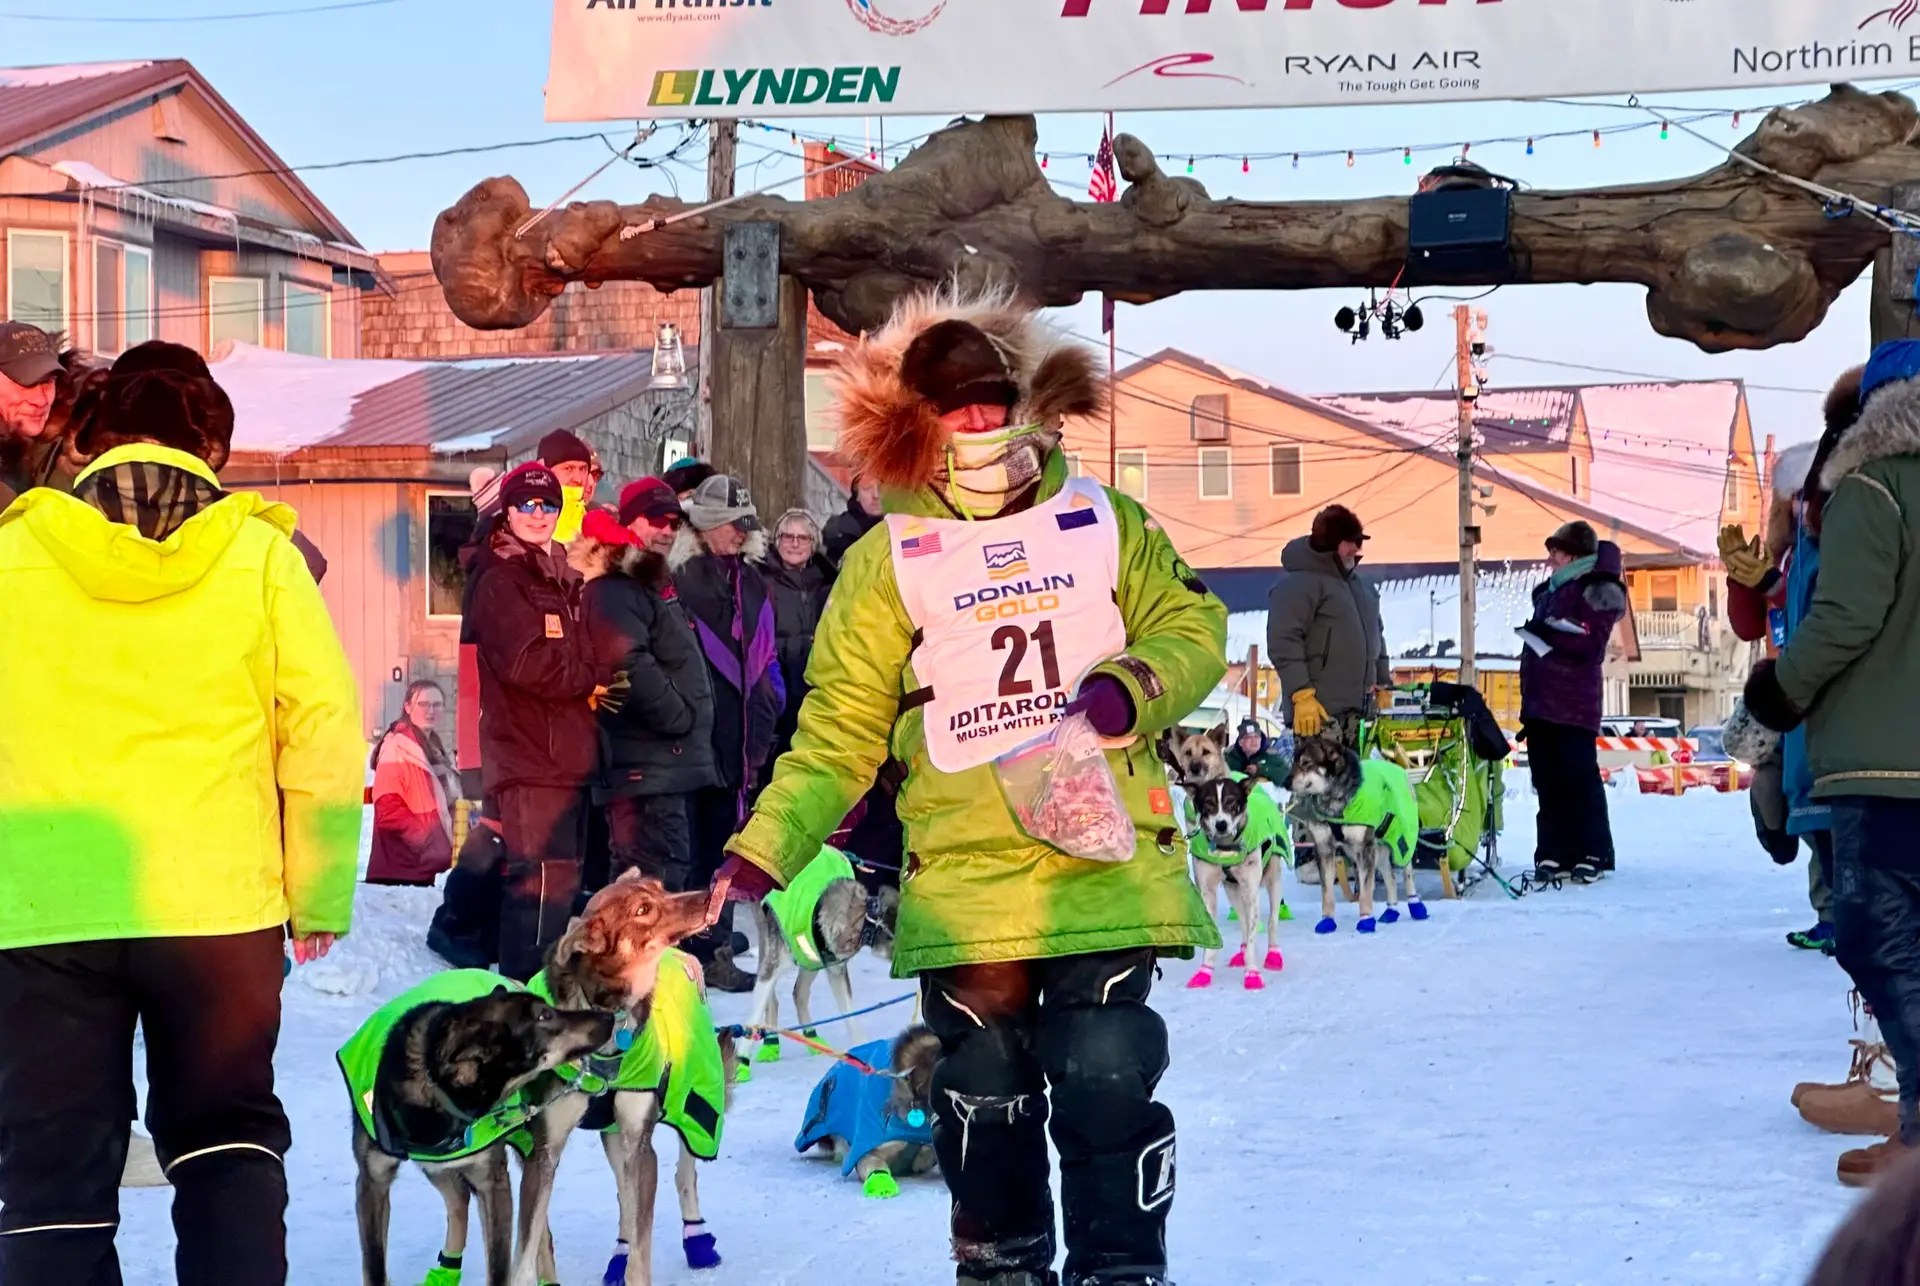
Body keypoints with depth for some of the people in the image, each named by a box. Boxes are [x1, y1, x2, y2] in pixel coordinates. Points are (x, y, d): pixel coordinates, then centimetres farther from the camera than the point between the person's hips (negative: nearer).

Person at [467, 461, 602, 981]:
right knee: (545, 877, -13)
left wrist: (591, 683, 0)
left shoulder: (564, 580, 20)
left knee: (563, 875, 13)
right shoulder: (501, 582, -7)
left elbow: (580, 658, 22)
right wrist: (591, 680, -6)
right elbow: (527, 664, -18)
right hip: (531, 757, -9)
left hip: (569, 753, 9)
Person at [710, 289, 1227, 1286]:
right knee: (983, 1094, 6)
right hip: (963, 887, 0)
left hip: (1105, 869, 0)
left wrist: (1129, 687, -12)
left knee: (1107, 1081, -5)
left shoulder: (1105, 524, 9)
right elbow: (837, 736, 2)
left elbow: (1191, 629, 10)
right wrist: (760, 855, -8)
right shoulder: (887, 563, 4)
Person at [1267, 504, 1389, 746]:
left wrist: (1383, 682, 23)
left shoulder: (1362, 585, 19)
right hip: (1320, 710, -9)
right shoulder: (1299, 584, -10)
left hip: (1355, 708, 9)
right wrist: (1302, 695, -23)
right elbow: (1283, 643, -18)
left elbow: (1375, 636, 29)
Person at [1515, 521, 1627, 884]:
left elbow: (1591, 643, -16)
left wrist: (1549, 633, -23)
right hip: (1540, 701, 8)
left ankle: (1594, 854, -2)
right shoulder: (1549, 591, 21)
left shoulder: (1596, 589, -5)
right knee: (1548, 781, 6)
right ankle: (1554, 853, 9)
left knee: (1580, 779, -7)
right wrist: (1527, 702, 23)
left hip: (1573, 706, -8)